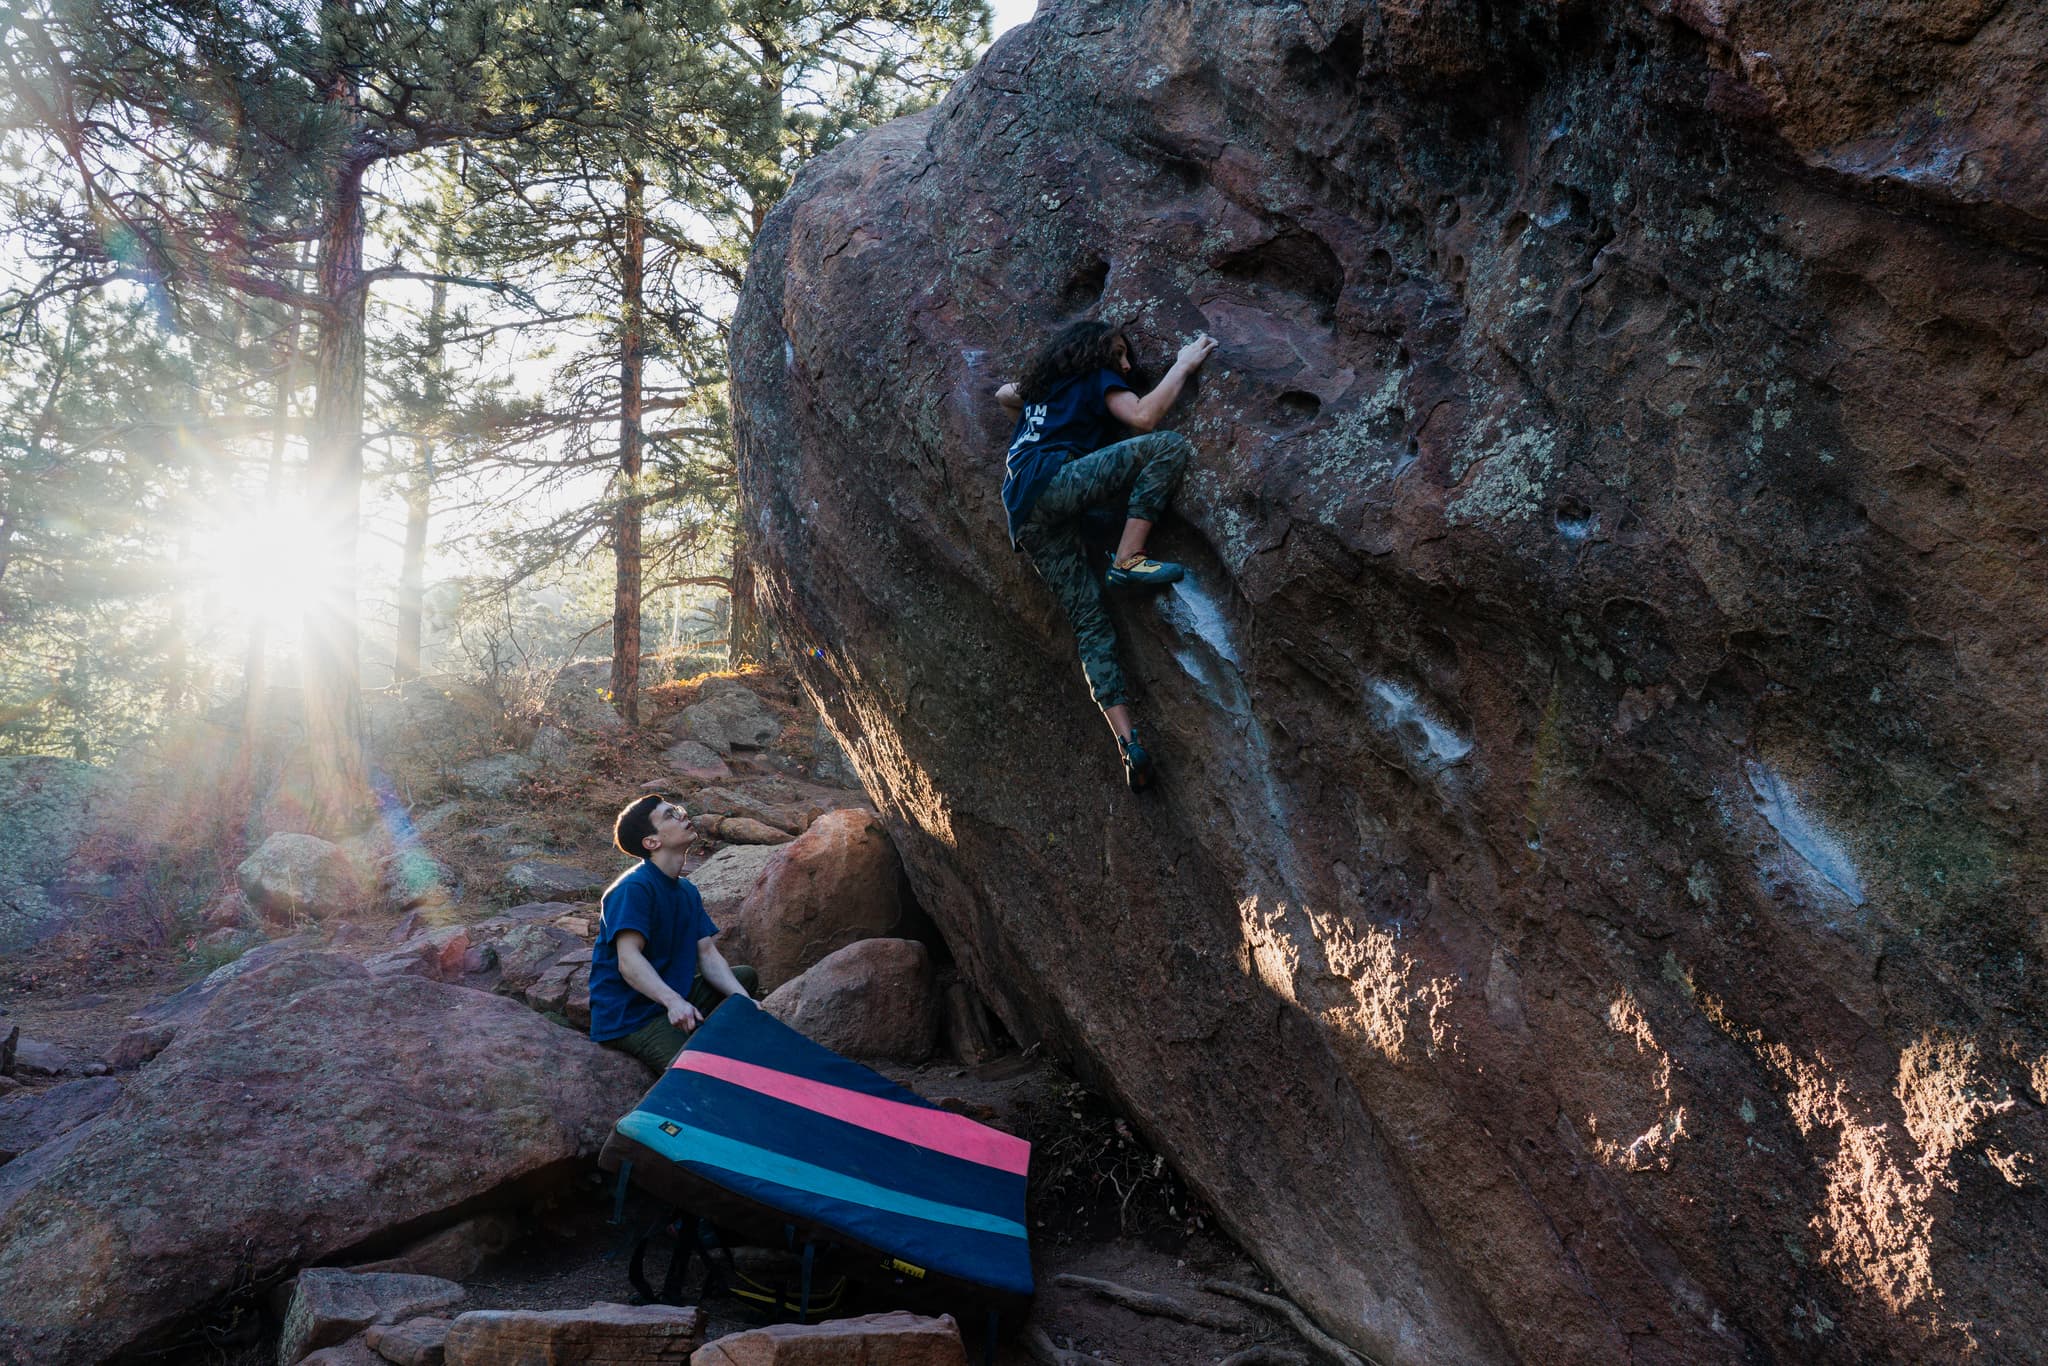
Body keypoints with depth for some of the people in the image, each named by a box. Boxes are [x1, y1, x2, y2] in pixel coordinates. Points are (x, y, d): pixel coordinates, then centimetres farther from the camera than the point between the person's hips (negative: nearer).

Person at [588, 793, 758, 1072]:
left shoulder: (687, 890, 11)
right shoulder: (634, 888, -17)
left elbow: (708, 955, 4)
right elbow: (628, 961, -27)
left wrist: (742, 999, -12)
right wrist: (673, 1001, -40)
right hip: (628, 1018, -9)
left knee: (746, 977, 11)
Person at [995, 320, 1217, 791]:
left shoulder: (1042, 386, 34)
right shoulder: (1098, 380, 12)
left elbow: (1003, 394, 54)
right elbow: (1143, 416, -7)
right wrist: (1183, 365, 4)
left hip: (1023, 517, 8)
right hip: (1055, 481, -8)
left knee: (1090, 622, 0)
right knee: (1169, 446, -12)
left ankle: (1127, 740, -12)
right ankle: (1128, 560, -23)